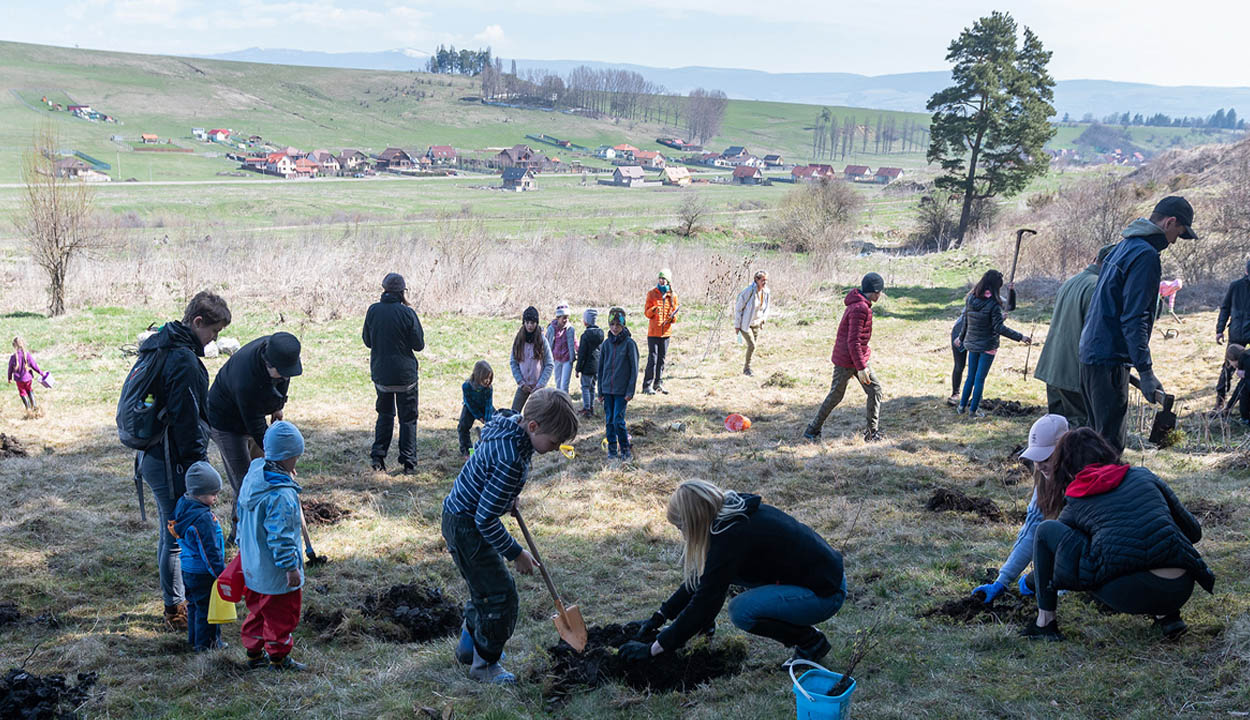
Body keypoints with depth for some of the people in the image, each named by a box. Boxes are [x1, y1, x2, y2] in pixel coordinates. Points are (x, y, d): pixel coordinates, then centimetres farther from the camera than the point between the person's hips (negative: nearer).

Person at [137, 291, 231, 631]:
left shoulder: (160, 346, 10)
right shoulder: (184, 361, -22)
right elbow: (187, 422, -22)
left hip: (152, 454, 10)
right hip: (171, 462, -10)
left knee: (171, 532, 20)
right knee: (178, 535, 2)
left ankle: (179, 598, 33)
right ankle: (175, 609, 14)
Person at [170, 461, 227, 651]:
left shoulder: (183, 505, 2)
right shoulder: (202, 518, -28)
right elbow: (209, 550, -24)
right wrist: (221, 573, -15)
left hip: (188, 570, 10)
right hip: (202, 573, -10)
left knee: (194, 605, 23)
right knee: (206, 607, 5)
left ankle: (194, 639, 36)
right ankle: (206, 643, 16)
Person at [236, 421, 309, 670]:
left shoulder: (253, 475, -2)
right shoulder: (282, 495, -31)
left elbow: (242, 516, 12)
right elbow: (280, 536, -27)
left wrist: (242, 546, 25)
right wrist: (291, 567, -17)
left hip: (252, 565, 9)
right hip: (276, 573, -9)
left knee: (259, 609, 25)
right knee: (281, 613, 11)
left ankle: (253, 652, 38)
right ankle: (278, 658, 25)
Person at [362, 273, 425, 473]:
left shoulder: (373, 310, -4)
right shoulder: (408, 313, -13)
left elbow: (367, 341, 7)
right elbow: (419, 345, -7)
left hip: (380, 372, 3)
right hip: (405, 373, -3)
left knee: (384, 414, 18)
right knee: (408, 417, 8)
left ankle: (377, 457, 9)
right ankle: (408, 461, 8)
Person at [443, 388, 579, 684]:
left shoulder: (510, 423, -5)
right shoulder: (510, 462, -34)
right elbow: (486, 520, -29)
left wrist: (509, 497, 19)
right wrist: (516, 553, -16)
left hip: (464, 513, 10)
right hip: (465, 526, -10)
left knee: (484, 585, 23)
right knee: (499, 593, -3)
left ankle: (468, 646, 41)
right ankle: (484, 663, 13)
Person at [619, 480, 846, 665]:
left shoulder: (732, 536, -26)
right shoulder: (733, 511, 1)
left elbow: (705, 600, -24)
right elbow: (700, 580, 11)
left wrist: (654, 649, -17)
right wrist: (659, 617, 11)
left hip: (826, 592, -9)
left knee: (741, 611, -22)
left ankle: (811, 641, -4)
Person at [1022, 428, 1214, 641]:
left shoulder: (1074, 505, 16)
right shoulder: (1143, 476, 20)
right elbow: (1194, 531, 25)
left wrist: (1032, 580, 53)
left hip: (1126, 593, -3)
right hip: (1179, 591, 4)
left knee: (1046, 530, 15)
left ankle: (1045, 622, 16)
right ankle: (1167, 616, 20)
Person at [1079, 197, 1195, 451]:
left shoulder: (1124, 246, 17)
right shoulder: (1146, 255, -14)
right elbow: (1133, 319, -21)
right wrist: (1145, 372, -22)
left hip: (1090, 351, 10)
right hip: (1109, 360, -10)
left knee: (1103, 433, 18)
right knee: (1111, 441, -6)